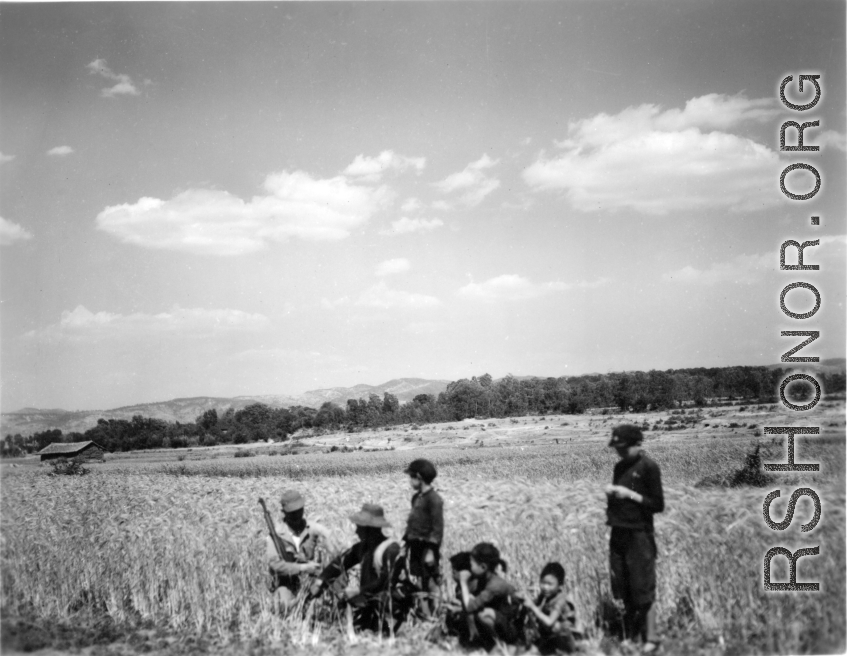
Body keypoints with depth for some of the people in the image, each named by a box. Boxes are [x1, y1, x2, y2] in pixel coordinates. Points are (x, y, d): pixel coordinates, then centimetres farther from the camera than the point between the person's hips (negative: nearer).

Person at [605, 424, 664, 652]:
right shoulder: (620, 467, 12)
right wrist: (610, 493, -1)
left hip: (639, 534, -6)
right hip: (618, 533, 6)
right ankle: (630, 636, 18)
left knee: (643, 590, -3)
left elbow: (658, 504, -9)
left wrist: (630, 494, -15)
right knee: (624, 591, 9)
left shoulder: (648, 467, -8)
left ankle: (651, 639, 5)